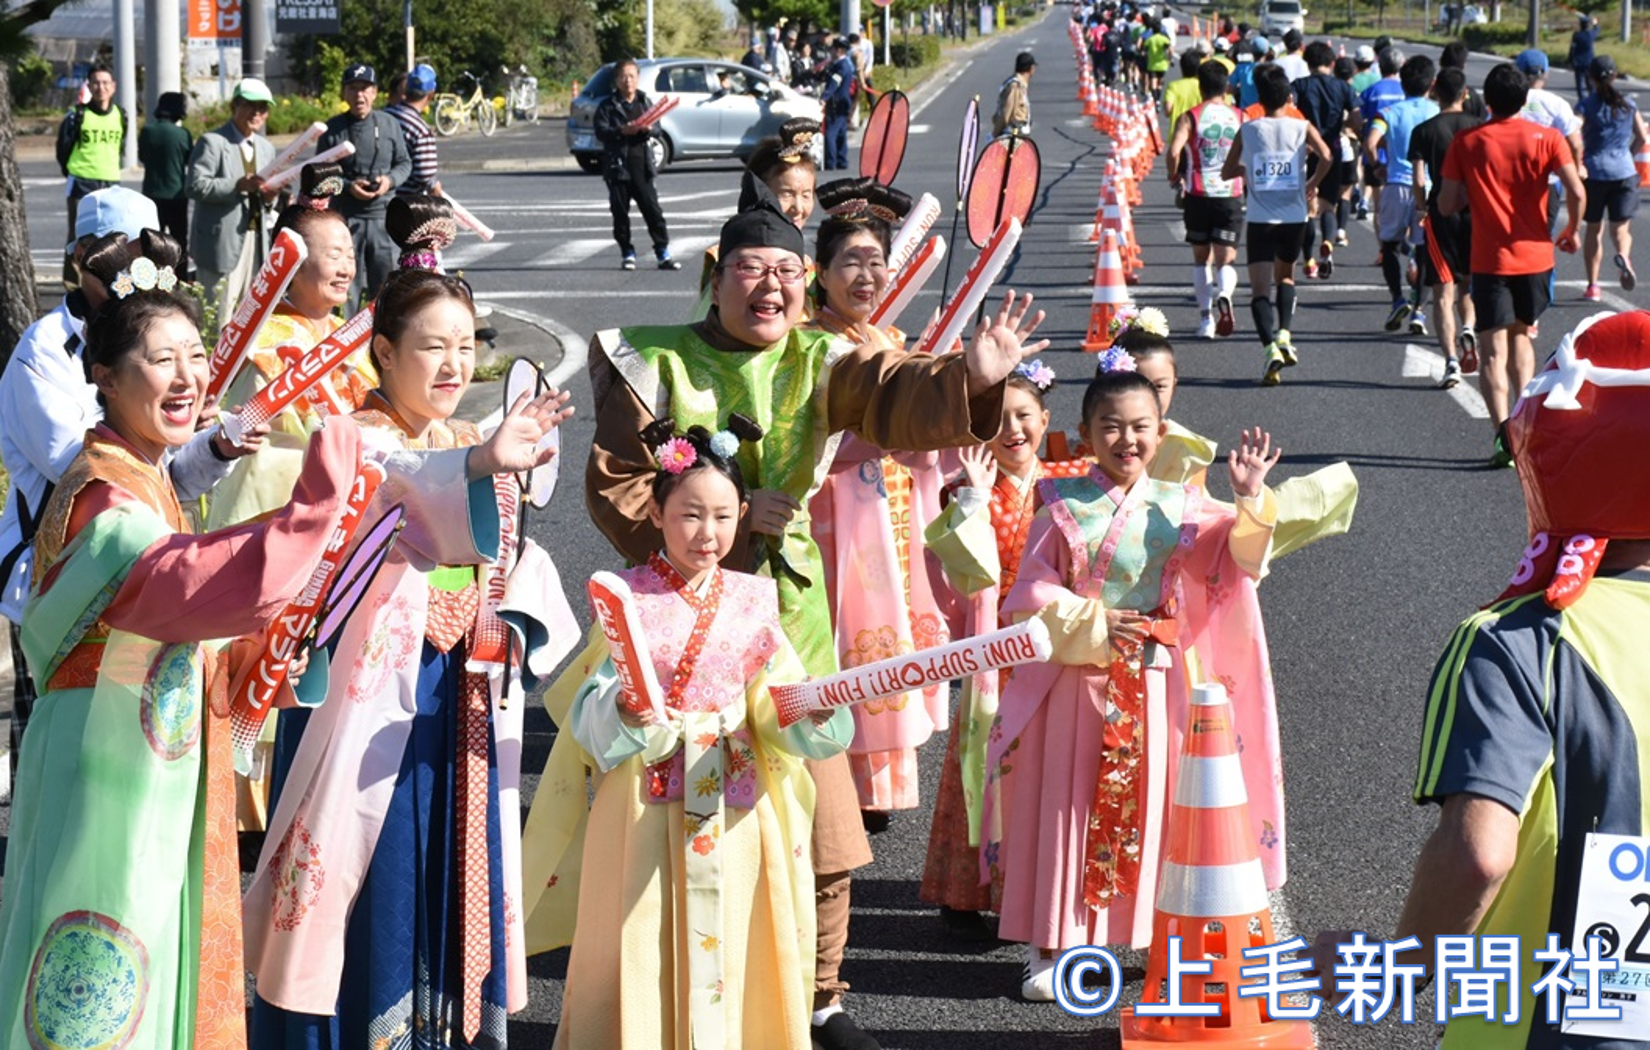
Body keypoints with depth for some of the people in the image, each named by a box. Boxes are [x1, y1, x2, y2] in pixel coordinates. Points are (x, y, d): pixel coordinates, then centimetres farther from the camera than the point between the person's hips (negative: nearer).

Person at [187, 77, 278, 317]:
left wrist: (269, 196, 0)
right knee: (218, 316, -8)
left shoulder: (266, 148, 19)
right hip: (221, 241, -7)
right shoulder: (212, 142, -5)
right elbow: (196, 186, -15)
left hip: (256, 241, 7)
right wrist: (239, 185, -25)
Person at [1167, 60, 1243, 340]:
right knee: (1226, 259, -1)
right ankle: (1224, 295, -33)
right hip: (1230, 195, 0)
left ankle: (1206, 319, 12)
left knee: (1201, 259, 15)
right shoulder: (1239, 117, 3)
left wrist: (1174, 176, 1)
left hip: (1198, 194, 0)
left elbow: (1174, 151, -17)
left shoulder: (1191, 117, -3)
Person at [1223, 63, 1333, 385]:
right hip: (1294, 215, 1)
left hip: (1260, 217, -1)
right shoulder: (1302, 128, 0)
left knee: (1260, 289, -4)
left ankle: (1271, 345, -26)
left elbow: (1227, 171, 8)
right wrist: (1313, 184, 1)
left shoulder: (1247, 131, 2)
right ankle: (1285, 333, 7)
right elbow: (1325, 157, -16)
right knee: (1285, 275, 26)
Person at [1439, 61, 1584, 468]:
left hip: (1489, 262, -2)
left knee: (1493, 352, -3)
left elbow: (1446, 204, -2)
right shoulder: (1547, 138, -3)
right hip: (1535, 256, 2)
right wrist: (1571, 232, 6)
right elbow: (1576, 193, -12)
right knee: (1521, 334, 24)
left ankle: (1505, 433, -20)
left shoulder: (1466, 142, -3)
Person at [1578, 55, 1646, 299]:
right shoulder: (1628, 105, 5)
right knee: (1620, 226, 2)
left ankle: (1592, 285, 15)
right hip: (1624, 173, 1)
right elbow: (1642, 138, 6)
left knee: (1593, 229, 12)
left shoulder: (1587, 104, -5)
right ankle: (1623, 256, -33)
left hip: (1594, 172, -1)